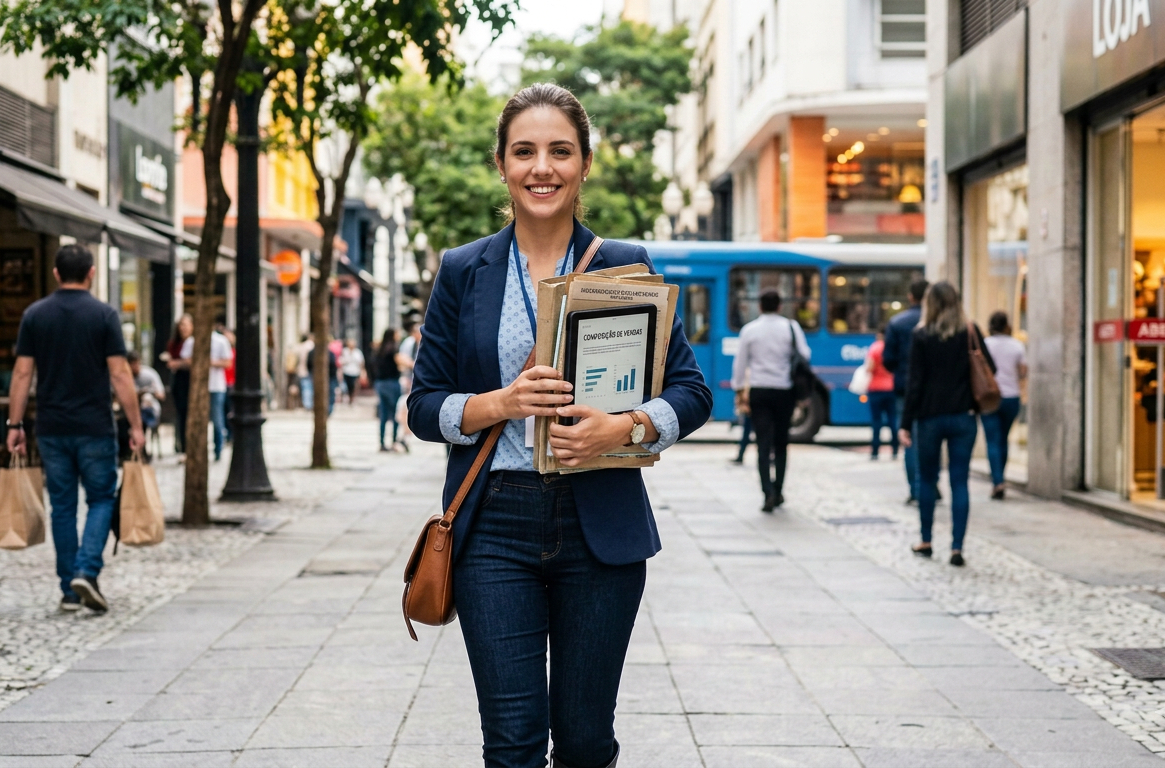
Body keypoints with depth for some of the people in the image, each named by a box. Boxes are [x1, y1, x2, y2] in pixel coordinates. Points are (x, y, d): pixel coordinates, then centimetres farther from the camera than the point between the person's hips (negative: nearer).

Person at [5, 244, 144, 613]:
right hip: (95, 428, -3)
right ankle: (86, 572, -10)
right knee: (101, 499, 9)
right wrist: (135, 425, -3)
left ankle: (69, 590, 12)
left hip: (51, 429, 3)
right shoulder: (104, 315, -5)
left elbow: (22, 373, 1)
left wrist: (14, 424, 7)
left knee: (62, 506, 10)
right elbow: (119, 374, -8)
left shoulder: (34, 315, 3)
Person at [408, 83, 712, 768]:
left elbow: (692, 391, 3)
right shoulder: (463, 272, 6)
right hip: (494, 528, 0)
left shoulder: (626, 268, 4)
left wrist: (626, 426, -16)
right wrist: (500, 403, -14)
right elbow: (425, 406, 5)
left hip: (601, 526, 0)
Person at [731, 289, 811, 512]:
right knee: (781, 443, 14)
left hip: (758, 391, 0)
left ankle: (769, 493, -16)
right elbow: (805, 355, -3)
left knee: (763, 443, -3)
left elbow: (740, 362, 5)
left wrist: (739, 389, 15)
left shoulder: (749, 330, 0)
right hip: (784, 391, 0)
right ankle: (778, 491, 17)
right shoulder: (791, 327, -2)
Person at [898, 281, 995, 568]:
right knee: (959, 482, 2)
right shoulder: (971, 333, 0)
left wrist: (906, 423, -4)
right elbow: (989, 370, 2)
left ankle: (926, 542, 23)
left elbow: (915, 382, -6)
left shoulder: (922, 336, -5)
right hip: (963, 417, 1)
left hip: (930, 417, -1)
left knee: (927, 479, 14)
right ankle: (957, 548, -4)